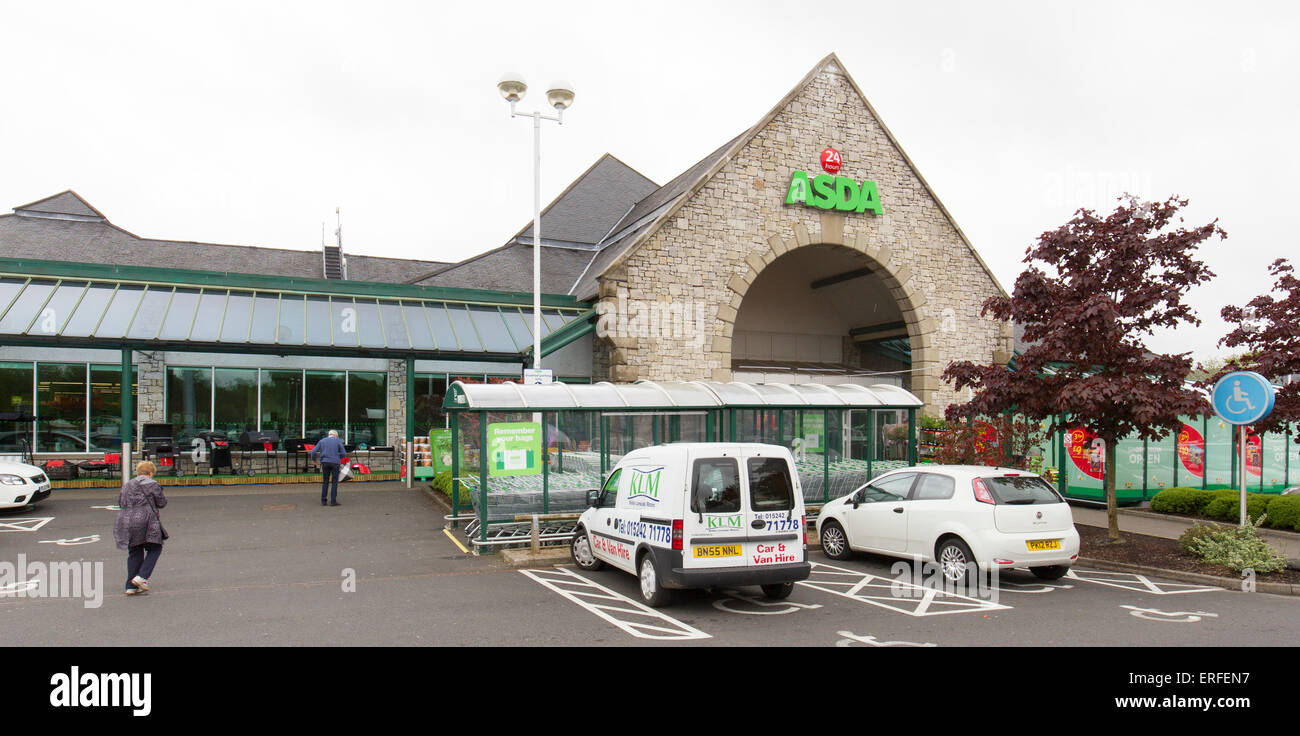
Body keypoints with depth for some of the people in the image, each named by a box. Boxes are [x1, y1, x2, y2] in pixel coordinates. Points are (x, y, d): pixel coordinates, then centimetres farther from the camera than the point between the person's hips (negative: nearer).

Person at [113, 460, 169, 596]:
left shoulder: (126, 485, 16)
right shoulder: (152, 484, -2)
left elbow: (120, 502, 21)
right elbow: (161, 503, 2)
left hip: (126, 522, 6)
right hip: (145, 522, -6)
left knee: (134, 553, 13)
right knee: (155, 549, 9)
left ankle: (131, 587, 11)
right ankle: (141, 576, -7)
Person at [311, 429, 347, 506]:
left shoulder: (322, 441, 11)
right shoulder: (338, 441, 3)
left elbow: (313, 451, 4)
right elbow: (344, 453, 1)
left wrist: (313, 459, 22)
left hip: (325, 462, 3)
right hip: (335, 463, -3)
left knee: (325, 482, 12)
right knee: (334, 482, 1)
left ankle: (323, 501, 9)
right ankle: (333, 501, -3)